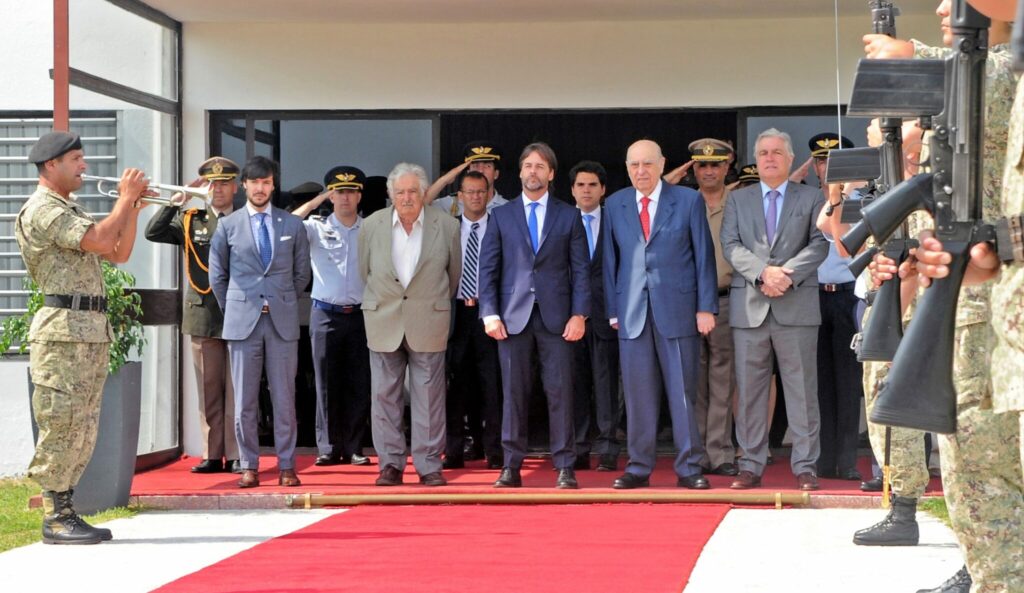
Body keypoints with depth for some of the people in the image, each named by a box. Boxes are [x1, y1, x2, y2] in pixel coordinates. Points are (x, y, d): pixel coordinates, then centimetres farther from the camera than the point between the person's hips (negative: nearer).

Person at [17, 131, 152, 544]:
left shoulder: (70, 211, 22)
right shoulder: (42, 210, -10)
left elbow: (119, 253, 20)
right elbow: (102, 241, -20)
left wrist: (133, 207, 9)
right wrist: (125, 197, -8)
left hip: (92, 330, 10)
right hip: (64, 329, -10)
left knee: (83, 427, 10)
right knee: (62, 423, -8)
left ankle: (67, 513, 14)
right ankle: (55, 520, -4)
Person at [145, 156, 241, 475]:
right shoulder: (191, 221, 11)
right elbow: (152, 233, -1)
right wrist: (177, 202, -8)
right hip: (203, 316, 2)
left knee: (237, 389, -3)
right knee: (208, 389, 5)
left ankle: (236, 455, 0)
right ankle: (212, 454, 10)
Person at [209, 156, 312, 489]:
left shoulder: (292, 225, 8)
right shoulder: (228, 226, 6)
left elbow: (302, 272, 15)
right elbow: (217, 275, 12)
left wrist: (284, 304, 12)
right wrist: (232, 309, 10)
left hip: (283, 323, 0)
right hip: (242, 322, 0)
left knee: (284, 399, 1)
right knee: (244, 401, 1)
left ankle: (286, 466, 6)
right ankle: (249, 466, 8)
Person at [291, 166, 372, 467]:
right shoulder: (317, 228, 4)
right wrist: (315, 202, -7)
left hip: (360, 314, 1)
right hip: (326, 314, -1)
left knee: (359, 384, 1)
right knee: (327, 383, 1)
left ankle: (353, 447, 8)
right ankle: (329, 448, 6)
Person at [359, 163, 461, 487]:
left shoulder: (447, 226, -2)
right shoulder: (372, 226, 1)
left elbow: (454, 275, 10)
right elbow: (365, 272, 12)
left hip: (429, 323, -1)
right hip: (383, 323, 1)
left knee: (429, 396, 1)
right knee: (384, 394, 3)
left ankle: (429, 465, 8)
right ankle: (390, 463, 11)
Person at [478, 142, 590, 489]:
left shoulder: (568, 217, 9)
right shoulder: (501, 216, 11)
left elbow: (580, 269, 5)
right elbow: (488, 269, 7)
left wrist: (579, 314, -5)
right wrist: (490, 313, -4)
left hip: (556, 317, -1)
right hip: (513, 317, 1)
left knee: (560, 392, -2)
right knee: (513, 392, 2)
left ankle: (565, 468, 2)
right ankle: (512, 467, 7)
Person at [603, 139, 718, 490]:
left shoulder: (688, 201, 3)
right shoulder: (615, 205, 10)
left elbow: (704, 256, 2)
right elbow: (610, 260, 11)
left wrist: (706, 307, -3)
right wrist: (613, 310, 5)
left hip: (678, 311, -2)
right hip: (633, 313, 2)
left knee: (683, 392, 0)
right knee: (638, 395, 3)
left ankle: (688, 469, 6)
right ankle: (639, 468, 10)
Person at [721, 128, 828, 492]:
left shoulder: (811, 198, 10)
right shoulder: (738, 199, 14)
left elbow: (819, 245, 0)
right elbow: (731, 245, 2)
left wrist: (786, 274, -15)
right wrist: (763, 272, -14)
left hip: (797, 306, -2)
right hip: (749, 307, 2)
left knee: (801, 389, -1)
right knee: (749, 389, 3)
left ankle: (805, 466, 2)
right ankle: (751, 466, 8)